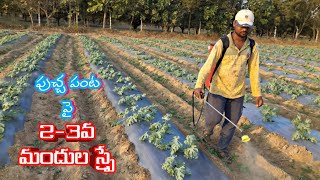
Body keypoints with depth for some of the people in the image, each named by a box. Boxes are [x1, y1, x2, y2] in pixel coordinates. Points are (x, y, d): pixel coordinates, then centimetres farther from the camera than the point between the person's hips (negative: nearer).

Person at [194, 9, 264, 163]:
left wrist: (257, 94, 3)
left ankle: (222, 147, 34)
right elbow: (208, 65, -25)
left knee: (232, 122, 11)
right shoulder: (222, 44, -17)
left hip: (238, 92, 4)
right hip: (219, 88, -4)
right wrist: (199, 85, -39)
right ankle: (209, 128, 29)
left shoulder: (252, 47, -4)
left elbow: (254, 71, 3)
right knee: (215, 118, -10)